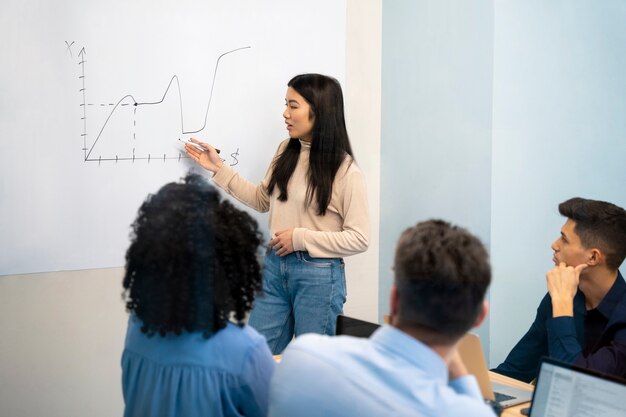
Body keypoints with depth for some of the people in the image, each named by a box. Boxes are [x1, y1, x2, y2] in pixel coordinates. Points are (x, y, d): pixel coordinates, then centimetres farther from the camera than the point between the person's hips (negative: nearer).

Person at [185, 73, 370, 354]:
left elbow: (359, 238, -13)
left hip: (318, 275, -6)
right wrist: (219, 169, 12)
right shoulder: (285, 151, 5)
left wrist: (301, 237, -17)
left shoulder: (345, 170, -13)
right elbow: (263, 200, 17)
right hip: (275, 267, 6)